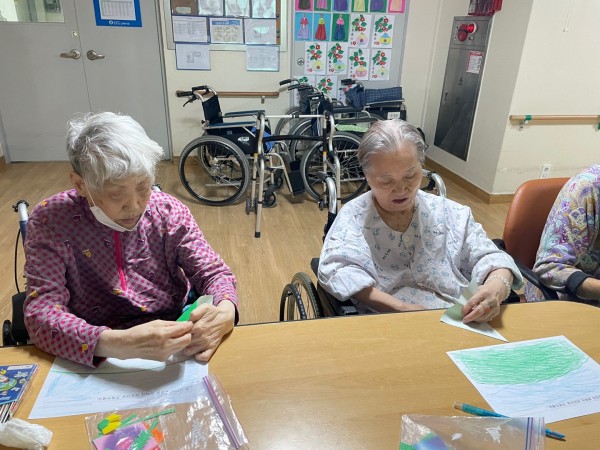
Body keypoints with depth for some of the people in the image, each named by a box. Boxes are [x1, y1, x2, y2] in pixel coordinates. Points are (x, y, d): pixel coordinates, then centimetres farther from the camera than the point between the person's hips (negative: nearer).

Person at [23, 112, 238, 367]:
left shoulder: (168, 212, -5)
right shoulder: (49, 221, -10)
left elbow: (214, 273, -2)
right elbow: (41, 309, -18)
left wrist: (225, 311, -26)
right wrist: (118, 344, -36)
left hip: (174, 351, 2)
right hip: (95, 362, -1)